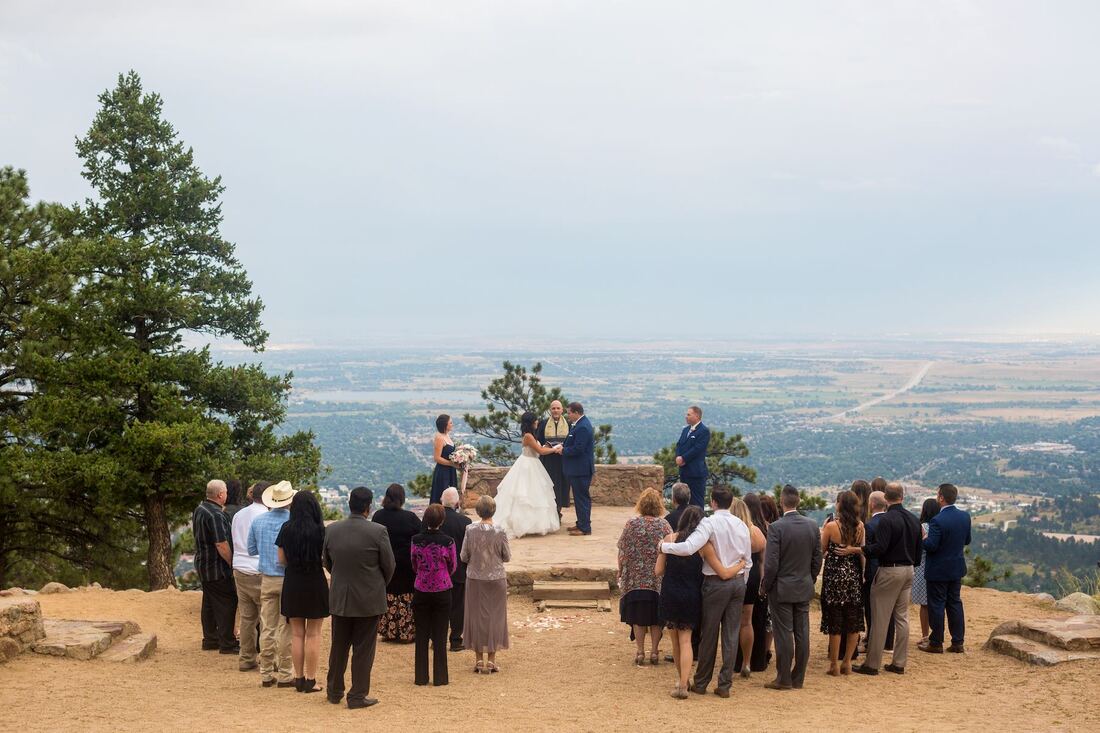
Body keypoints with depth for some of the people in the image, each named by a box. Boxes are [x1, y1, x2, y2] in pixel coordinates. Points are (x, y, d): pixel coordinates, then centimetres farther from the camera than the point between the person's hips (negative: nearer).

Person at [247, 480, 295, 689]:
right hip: (288, 579, -4)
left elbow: (251, 550, 12)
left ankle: (266, 673, 13)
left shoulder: (258, 521, 3)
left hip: (266, 579, 4)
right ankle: (285, 674, 5)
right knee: (286, 628, 2)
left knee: (267, 627, 9)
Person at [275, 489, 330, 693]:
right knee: (313, 634, 5)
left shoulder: (286, 529, -3)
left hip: (292, 584, 3)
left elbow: (282, 559, 3)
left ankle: (299, 678, 14)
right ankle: (310, 680, 7)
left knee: (297, 634, 12)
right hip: (316, 584, -3)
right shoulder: (320, 531, -12)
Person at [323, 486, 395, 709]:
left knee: (339, 647, 17)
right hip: (369, 599, -4)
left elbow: (327, 562, 6)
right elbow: (389, 565, -7)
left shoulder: (331, 530, -5)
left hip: (339, 597, 4)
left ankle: (334, 691, 28)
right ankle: (358, 695, 10)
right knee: (363, 649, 6)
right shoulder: (378, 532, -16)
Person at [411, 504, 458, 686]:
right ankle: (439, 677, 9)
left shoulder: (416, 540, -7)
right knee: (440, 636, 6)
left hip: (421, 591, 2)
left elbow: (414, 566, 6)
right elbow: (453, 567, 1)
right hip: (442, 592, -1)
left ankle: (421, 676, 12)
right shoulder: (447, 542, -12)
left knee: (421, 635, 10)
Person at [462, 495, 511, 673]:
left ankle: (479, 660, 13)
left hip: (475, 579, 1)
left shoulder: (470, 530, -9)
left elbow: (464, 556, -4)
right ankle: (491, 660, 11)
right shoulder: (499, 532, -13)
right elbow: (507, 557, -3)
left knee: (476, 616, 10)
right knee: (494, 617, 9)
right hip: (496, 579, -1)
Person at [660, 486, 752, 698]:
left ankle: (701, 683, 15)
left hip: (716, 583, -5)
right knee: (731, 635, 7)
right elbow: (748, 561, 10)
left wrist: (664, 546, -13)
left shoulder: (710, 523, -14)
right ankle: (725, 685, 10)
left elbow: (689, 547, -26)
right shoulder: (741, 525, 5)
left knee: (709, 634, 6)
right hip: (738, 582, 5)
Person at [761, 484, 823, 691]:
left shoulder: (776, 527, -16)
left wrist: (765, 586, -3)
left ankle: (784, 679, 5)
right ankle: (798, 678, 15)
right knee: (802, 633, 9)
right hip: (804, 588, 5)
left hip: (781, 588, -5)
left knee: (783, 634, 0)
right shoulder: (812, 525, 0)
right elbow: (817, 559, 6)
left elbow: (771, 563, -16)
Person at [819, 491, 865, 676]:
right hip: (854, 576, 3)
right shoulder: (859, 527, -2)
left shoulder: (832, 526, -13)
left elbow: (821, 550, -4)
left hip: (834, 576, -3)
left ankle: (834, 664, 8)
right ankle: (847, 662, 17)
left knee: (835, 623, 4)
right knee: (853, 623, 13)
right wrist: (862, 574, 15)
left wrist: (822, 533, 9)